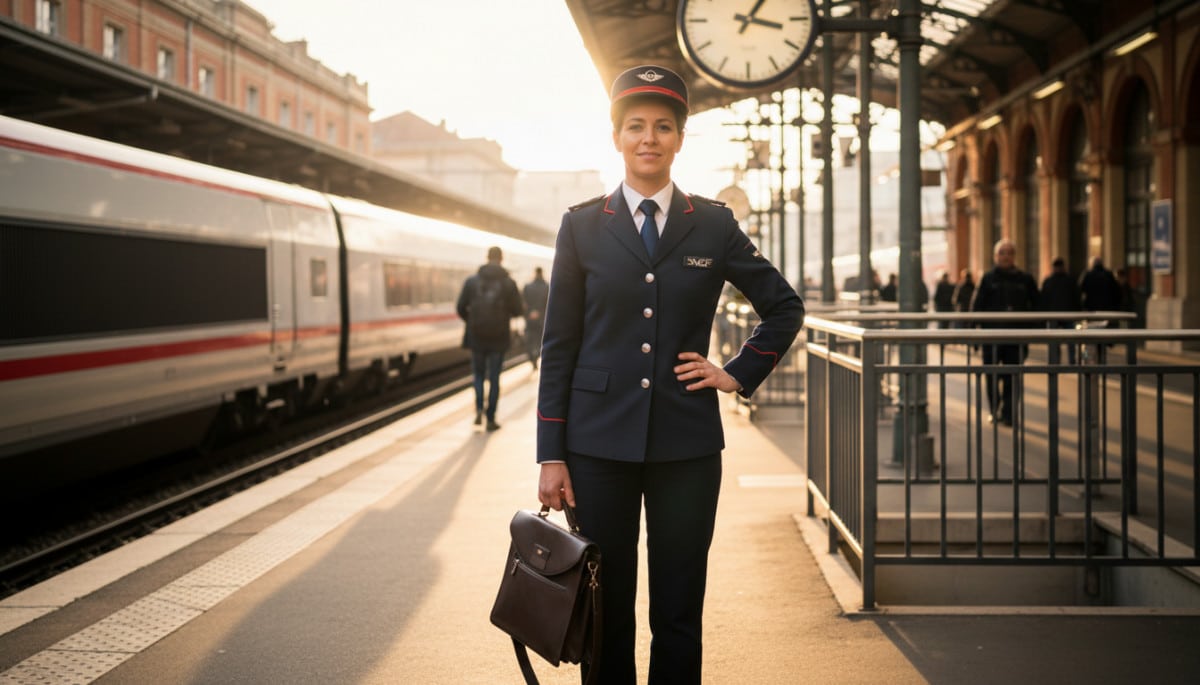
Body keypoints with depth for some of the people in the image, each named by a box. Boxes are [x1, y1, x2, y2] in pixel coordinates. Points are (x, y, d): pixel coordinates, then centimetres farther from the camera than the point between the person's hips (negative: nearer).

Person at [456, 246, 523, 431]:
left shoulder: (471, 281, -4)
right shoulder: (508, 283, -7)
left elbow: (461, 308, -2)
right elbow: (518, 310, -6)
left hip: (476, 337, 1)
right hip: (499, 339, -1)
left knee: (478, 373, 18)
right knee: (494, 378, 8)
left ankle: (479, 408, 0)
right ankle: (491, 419, 8)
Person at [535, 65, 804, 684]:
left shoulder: (713, 225, 6)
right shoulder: (582, 225, 4)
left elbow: (785, 308, 17)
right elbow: (558, 346, 4)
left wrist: (739, 375, 5)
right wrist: (551, 455, -1)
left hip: (687, 445, 0)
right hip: (600, 443, 0)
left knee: (679, 615, 4)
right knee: (604, 611, 5)